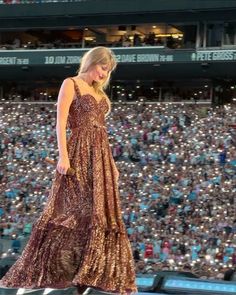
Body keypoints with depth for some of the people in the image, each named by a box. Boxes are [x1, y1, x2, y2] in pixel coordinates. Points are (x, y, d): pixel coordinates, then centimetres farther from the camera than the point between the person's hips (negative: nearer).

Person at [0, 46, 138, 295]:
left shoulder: (99, 92, 21)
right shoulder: (71, 84, -1)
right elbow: (61, 123, -10)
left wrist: (111, 163, 16)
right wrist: (63, 155, -20)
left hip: (100, 156, 8)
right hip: (79, 154, -8)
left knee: (100, 212, 2)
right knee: (78, 211, -13)